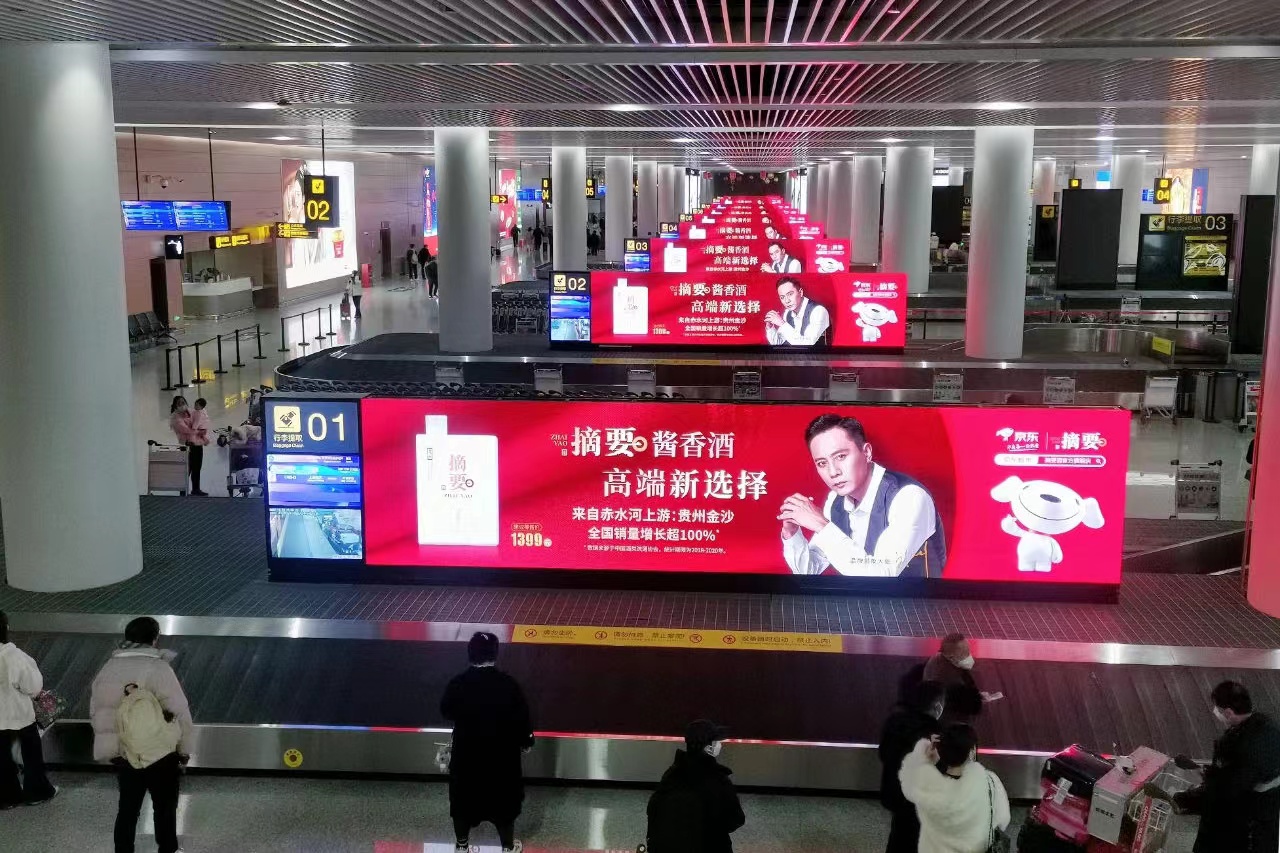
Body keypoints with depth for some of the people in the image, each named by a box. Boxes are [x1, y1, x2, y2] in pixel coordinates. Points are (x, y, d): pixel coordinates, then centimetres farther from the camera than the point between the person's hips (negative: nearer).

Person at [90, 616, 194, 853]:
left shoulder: (107, 669, 0)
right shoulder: (158, 668, -17)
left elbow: (96, 711, 8)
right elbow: (180, 713, -16)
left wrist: (111, 744, 20)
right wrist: (184, 750, -2)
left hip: (123, 754, 5)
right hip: (161, 754, -4)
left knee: (128, 808, 18)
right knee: (165, 808, 13)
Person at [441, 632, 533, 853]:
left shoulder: (457, 685, -15)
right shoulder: (509, 685, -18)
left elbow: (446, 712, 2)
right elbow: (522, 718, -9)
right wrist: (526, 742, 8)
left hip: (466, 756, 1)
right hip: (502, 756, -1)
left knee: (463, 799, 21)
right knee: (503, 801, 18)